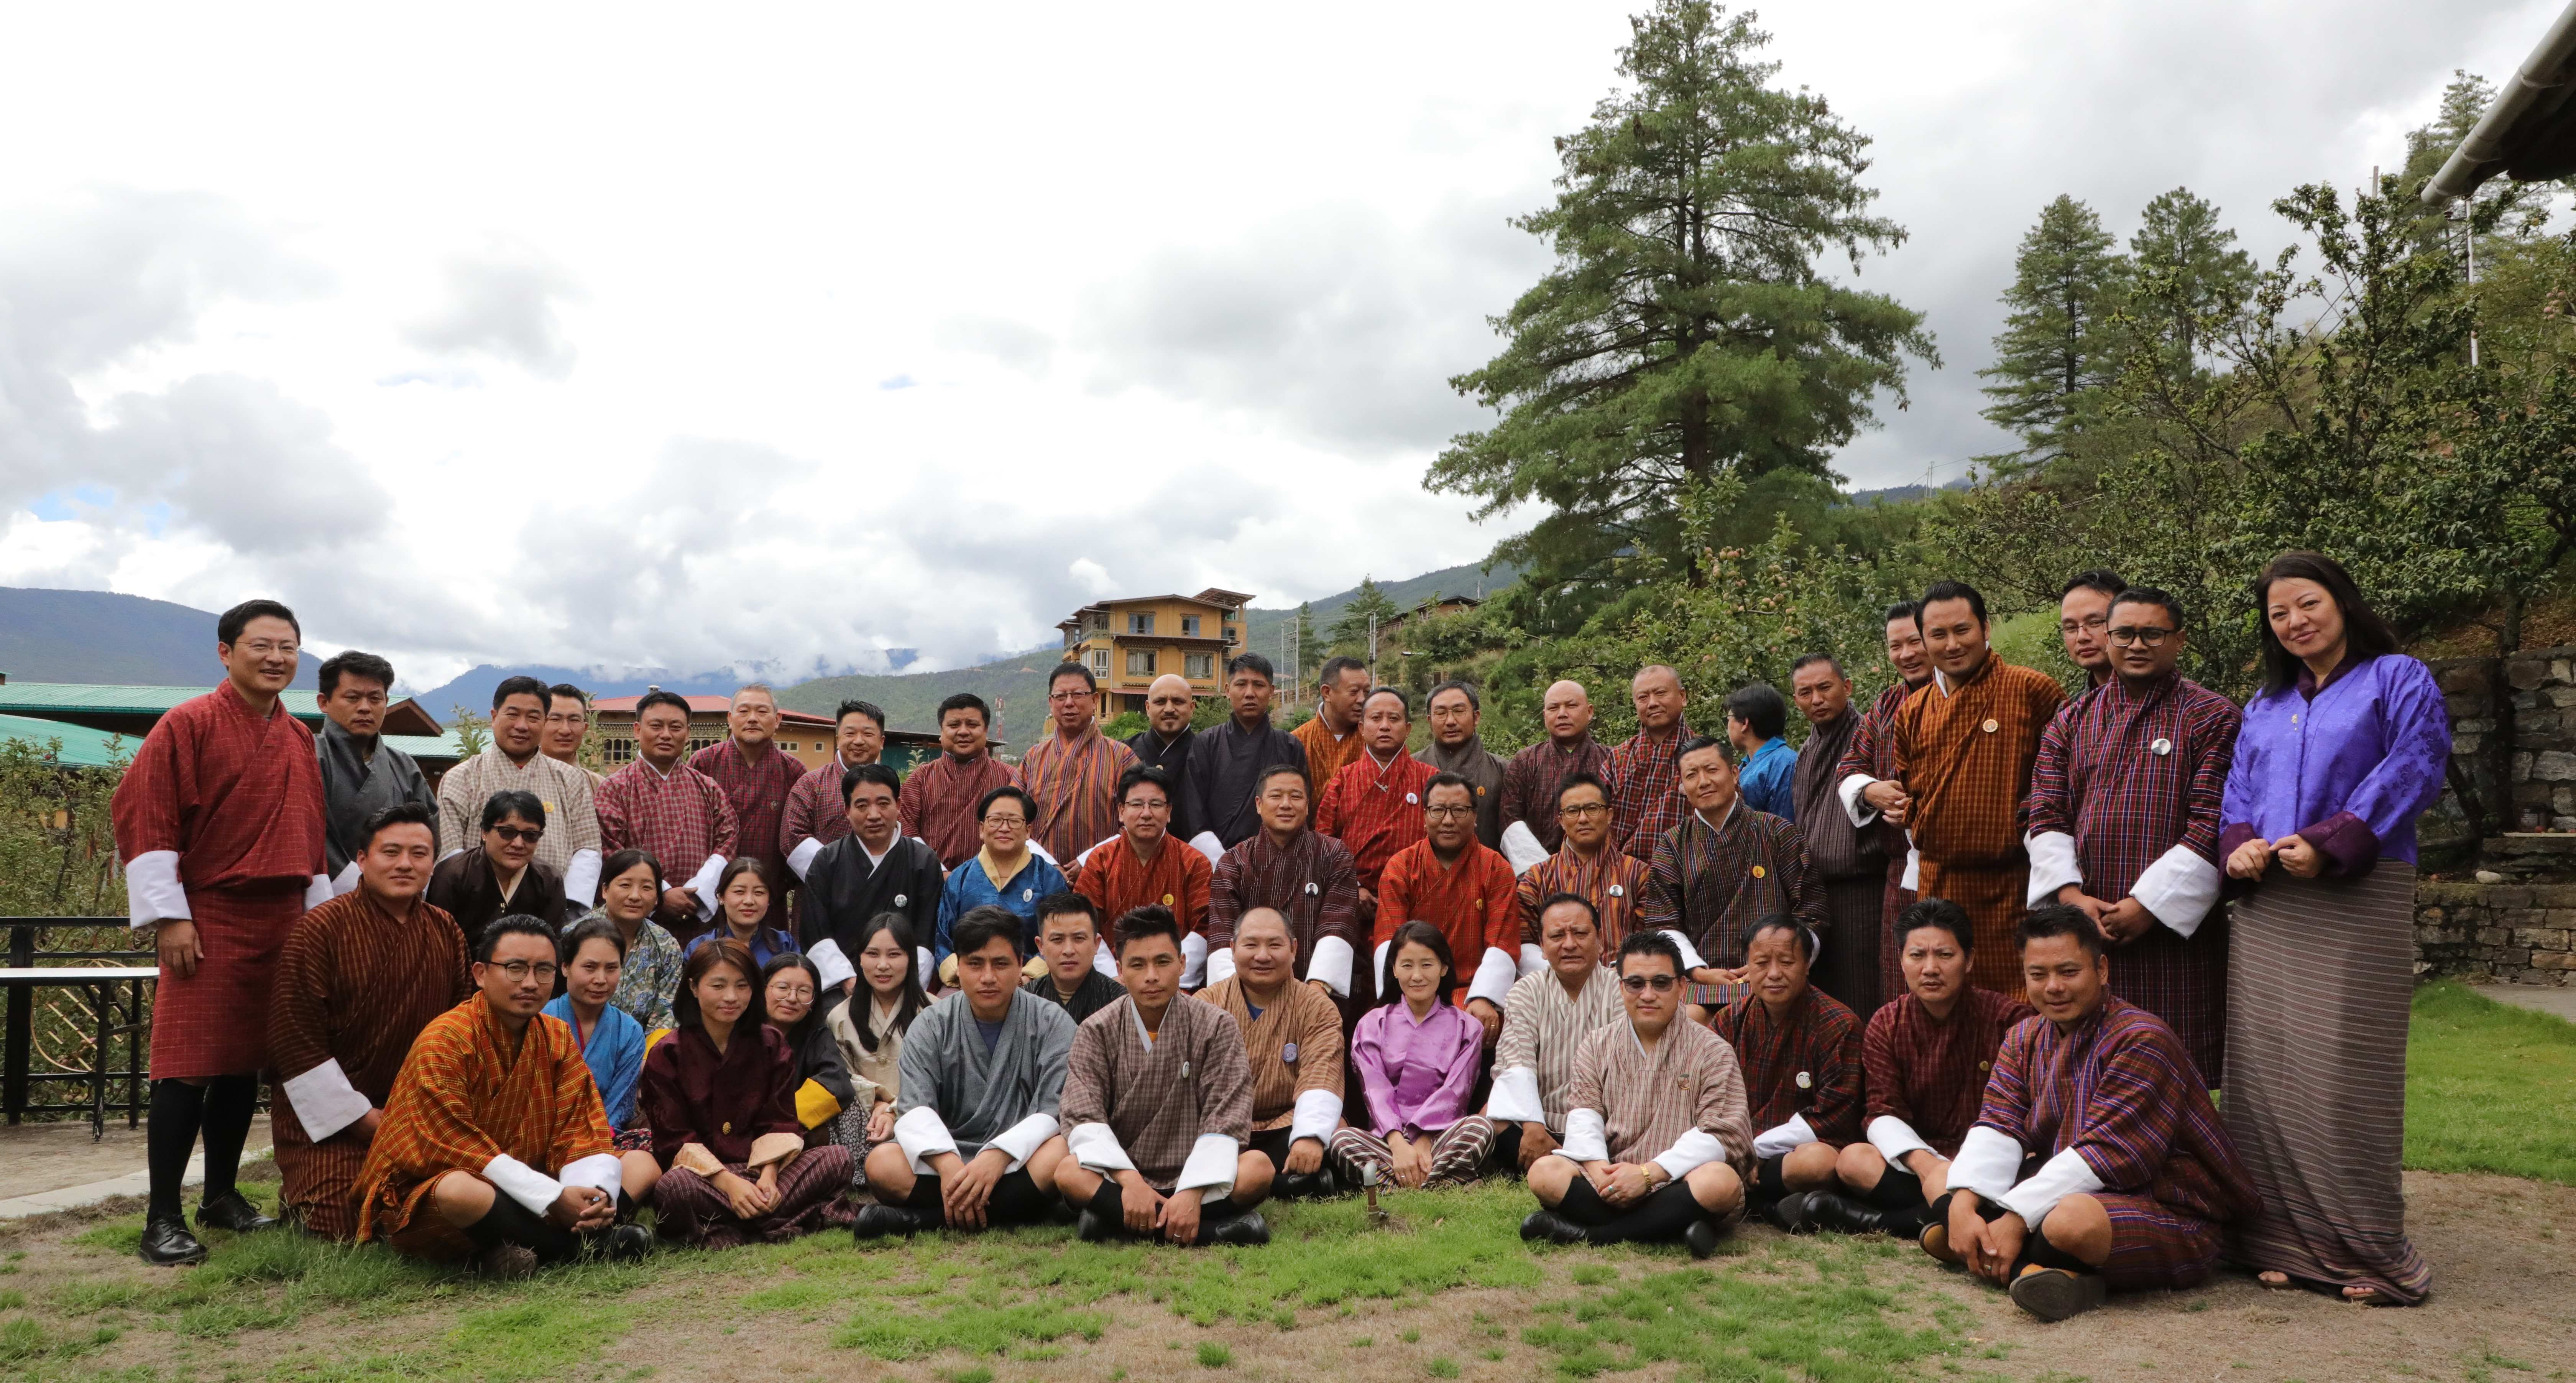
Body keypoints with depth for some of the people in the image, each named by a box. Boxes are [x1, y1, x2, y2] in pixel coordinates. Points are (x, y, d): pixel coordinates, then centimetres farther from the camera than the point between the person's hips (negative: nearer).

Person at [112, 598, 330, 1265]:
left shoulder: (300, 740, 13)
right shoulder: (188, 725, -7)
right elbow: (140, 813, -11)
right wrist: (168, 916, -14)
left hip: (282, 923, 6)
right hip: (206, 921, -6)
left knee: (246, 1065, 12)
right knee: (189, 1067, -6)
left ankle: (222, 1196, 23)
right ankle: (163, 1219, 0)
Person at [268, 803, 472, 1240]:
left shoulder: (446, 933, 6)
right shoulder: (319, 930, -12)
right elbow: (294, 1038, -14)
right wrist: (360, 1117, -14)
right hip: (328, 1113, -5)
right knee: (343, 1221, -17)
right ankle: (294, 1194, 17)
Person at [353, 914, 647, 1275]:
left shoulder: (556, 1038, 2)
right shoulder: (444, 1041, -17)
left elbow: (578, 1132, -3)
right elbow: (458, 1148, -24)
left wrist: (595, 1196, -24)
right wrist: (553, 1199, -27)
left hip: (518, 1190, 7)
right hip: (420, 1200, -6)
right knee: (461, 1190, -40)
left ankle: (521, 1248, -18)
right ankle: (589, 1244, -18)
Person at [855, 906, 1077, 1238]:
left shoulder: (1053, 1023, 1)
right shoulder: (931, 1025, 4)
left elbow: (1054, 1112, -10)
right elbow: (915, 1109, -9)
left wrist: (998, 1155, -28)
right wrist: (947, 1162, -29)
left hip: (1018, 1161, 0)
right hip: (949, 1158, 1)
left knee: (1066, 1151, -34)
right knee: (881, 1162, -26)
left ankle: (922, 1217, -29)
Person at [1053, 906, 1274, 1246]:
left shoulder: (1216, 1027, -2)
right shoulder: (1096, 1032, 0)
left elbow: (1226, 1116, -11)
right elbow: (1083, 1116, -12)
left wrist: (1192, 1192, -26)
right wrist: (1129, 1180, -28)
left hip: (1195, 1177, 0)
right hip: (1121, 1176, 1)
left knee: (1258, 1167, -29)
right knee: (1069, 1172, -31)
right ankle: (1211, 1228, -31)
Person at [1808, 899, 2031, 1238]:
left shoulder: (2009, 1018, -5)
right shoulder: (1884, 1026, 2)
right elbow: (1883, 1113, -5)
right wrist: (1925, 1164, -26)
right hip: (1922, 1154, 2)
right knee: (1853, 1160, -26)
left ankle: (1883, 1222, -32)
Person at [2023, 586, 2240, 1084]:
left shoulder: (2213, 718, 0)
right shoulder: (2071, 722, 13)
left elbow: (2211, 826, -9)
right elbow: (2045, 814, 6)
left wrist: (2148, 904, -13)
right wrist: (2070, 894, -8)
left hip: (2175, 926, -3)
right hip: (2085, 927, 4)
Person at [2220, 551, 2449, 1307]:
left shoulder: (2397, 680, 5)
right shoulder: (2265, 705, 22)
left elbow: (2414, 770, -8)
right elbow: (2238, 790, 17)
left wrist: (2329, 843, -18)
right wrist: (2238, 842, -5)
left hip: (2358, 901, -5)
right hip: (2268, 906, 5)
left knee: (2344, 1074, -7)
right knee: (2267, 1073, 2)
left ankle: (2368, 1253, 3)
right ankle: (2285, 1242, 9)